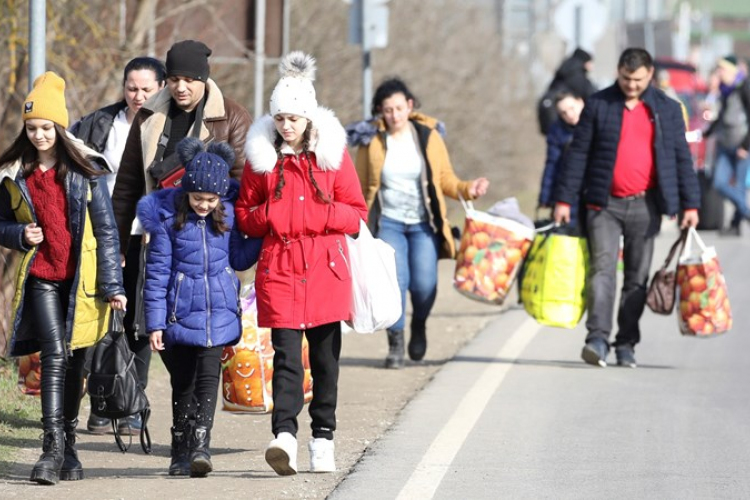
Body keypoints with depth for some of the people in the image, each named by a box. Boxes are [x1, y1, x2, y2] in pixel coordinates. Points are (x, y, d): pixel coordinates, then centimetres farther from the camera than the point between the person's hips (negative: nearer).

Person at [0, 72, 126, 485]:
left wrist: (113, 285, -2)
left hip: (81, 280, 0)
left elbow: (106, 230, 1)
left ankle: (67, 445, 21)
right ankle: (53, 446, -20)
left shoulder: (85, 172, 0)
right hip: (41, 279, 0)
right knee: (54, 355, -16)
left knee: (74, 362, 8)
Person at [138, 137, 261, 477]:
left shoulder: (228, 212, 1)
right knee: (182, 381, 7)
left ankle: (200, 446, -17)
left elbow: (240, 258, 13)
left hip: (218, 310, 1)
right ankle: (181, 451, 17)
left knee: (207, 376, -12)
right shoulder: (167, 217, -7)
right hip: (180, 312, -1)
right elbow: (157, 272, -4)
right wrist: (155, 323, -5)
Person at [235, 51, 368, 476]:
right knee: (286, 353, -13)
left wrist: (318, 214, -11)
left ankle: (323, 439, 19)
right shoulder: (261, 155, 6)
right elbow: (244, 215, 11)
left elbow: (357, 214, 5)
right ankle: (285, 435, -25)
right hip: (279, 267, -1)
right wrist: (271, 216, -8)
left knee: (326, 356, 8)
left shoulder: (333, 153, 4)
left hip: (326, 269, 1)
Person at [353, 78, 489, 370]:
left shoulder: (429, 137, 1)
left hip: (423, 224, 1)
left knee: (424, 285, -12)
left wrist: (467, 190, -11)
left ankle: (419, 325, 22)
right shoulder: (371, 143, -2)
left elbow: (446, 180, 8)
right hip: (389, 222, -1)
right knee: (395, 281, -17)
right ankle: (395, 344, 0)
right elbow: (360, 189, 6)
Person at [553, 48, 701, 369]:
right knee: (602, 268, -14)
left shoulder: (667, 110, 7)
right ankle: (598, 339, -20)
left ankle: (626, 345, 11)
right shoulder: (598, 105, 2)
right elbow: (578, 153, 3)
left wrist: (690, 204, 5)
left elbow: (682, 158, 10)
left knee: (637, 277, 5)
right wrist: (565, 200, -2)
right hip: (604, 204, -2)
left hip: (645, 206, 2)